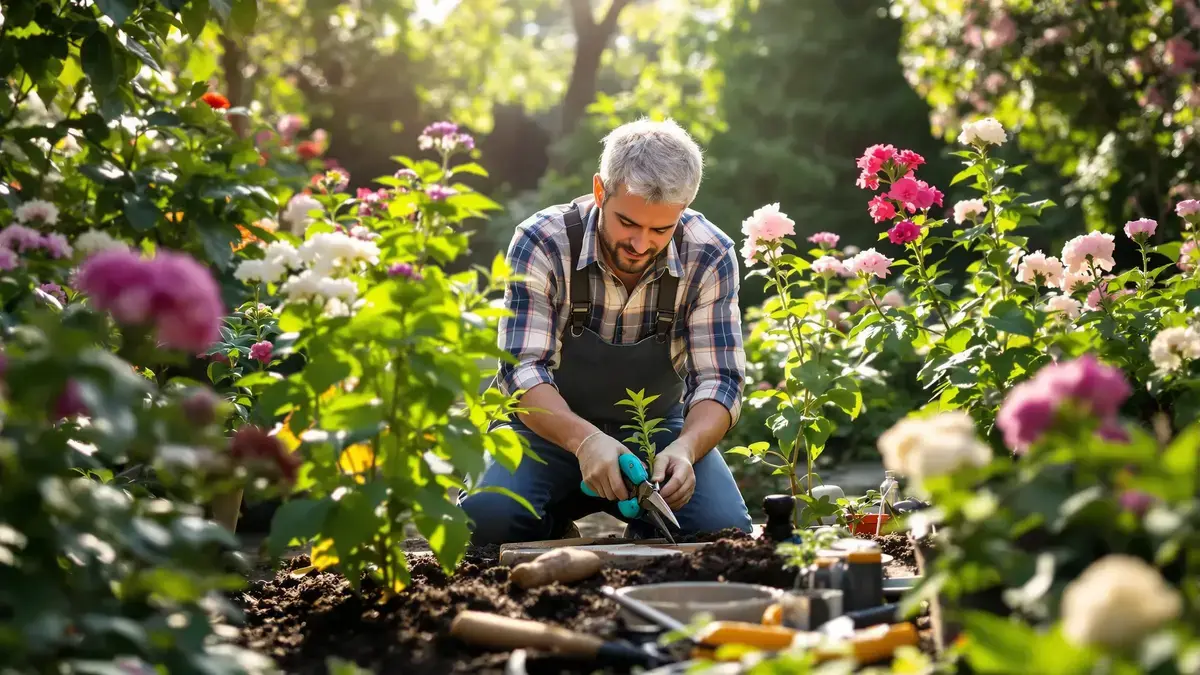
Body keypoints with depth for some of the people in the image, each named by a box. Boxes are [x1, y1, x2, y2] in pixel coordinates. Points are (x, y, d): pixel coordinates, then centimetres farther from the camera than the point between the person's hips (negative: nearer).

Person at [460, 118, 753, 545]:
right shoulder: (542, 242, -22)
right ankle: (556, 536, 7)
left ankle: (646, 541, 10)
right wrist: (585, 440, -46)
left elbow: (720, 380, -16)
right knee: (488, 518, -29)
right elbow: (523, 369, -26)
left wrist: (685, 448, -39)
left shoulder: (711, 257, -16)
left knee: (726, 531, -25)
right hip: (551, 426, -1)